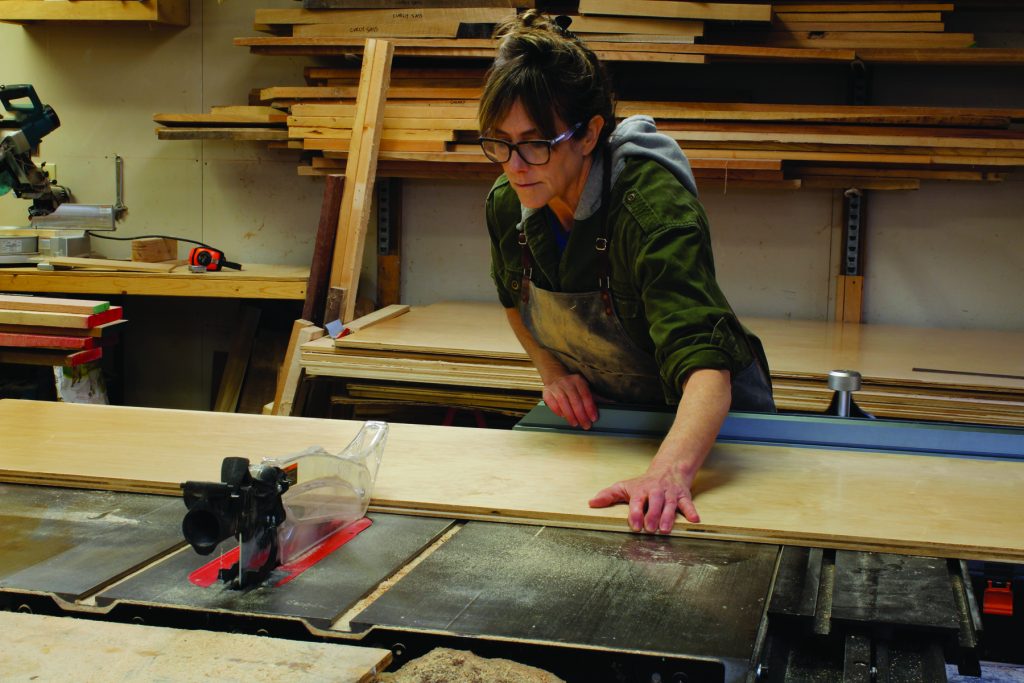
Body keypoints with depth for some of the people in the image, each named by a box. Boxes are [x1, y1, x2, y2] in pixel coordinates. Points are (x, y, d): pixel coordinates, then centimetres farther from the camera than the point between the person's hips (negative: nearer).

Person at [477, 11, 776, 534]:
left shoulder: (653, 207, -34)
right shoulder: (506, 203, -15)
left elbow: (706, 364, -47)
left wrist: (670, 471, -65)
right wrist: (551, 369, -8)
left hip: (702, 417, -4)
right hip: (597, 410, 5)